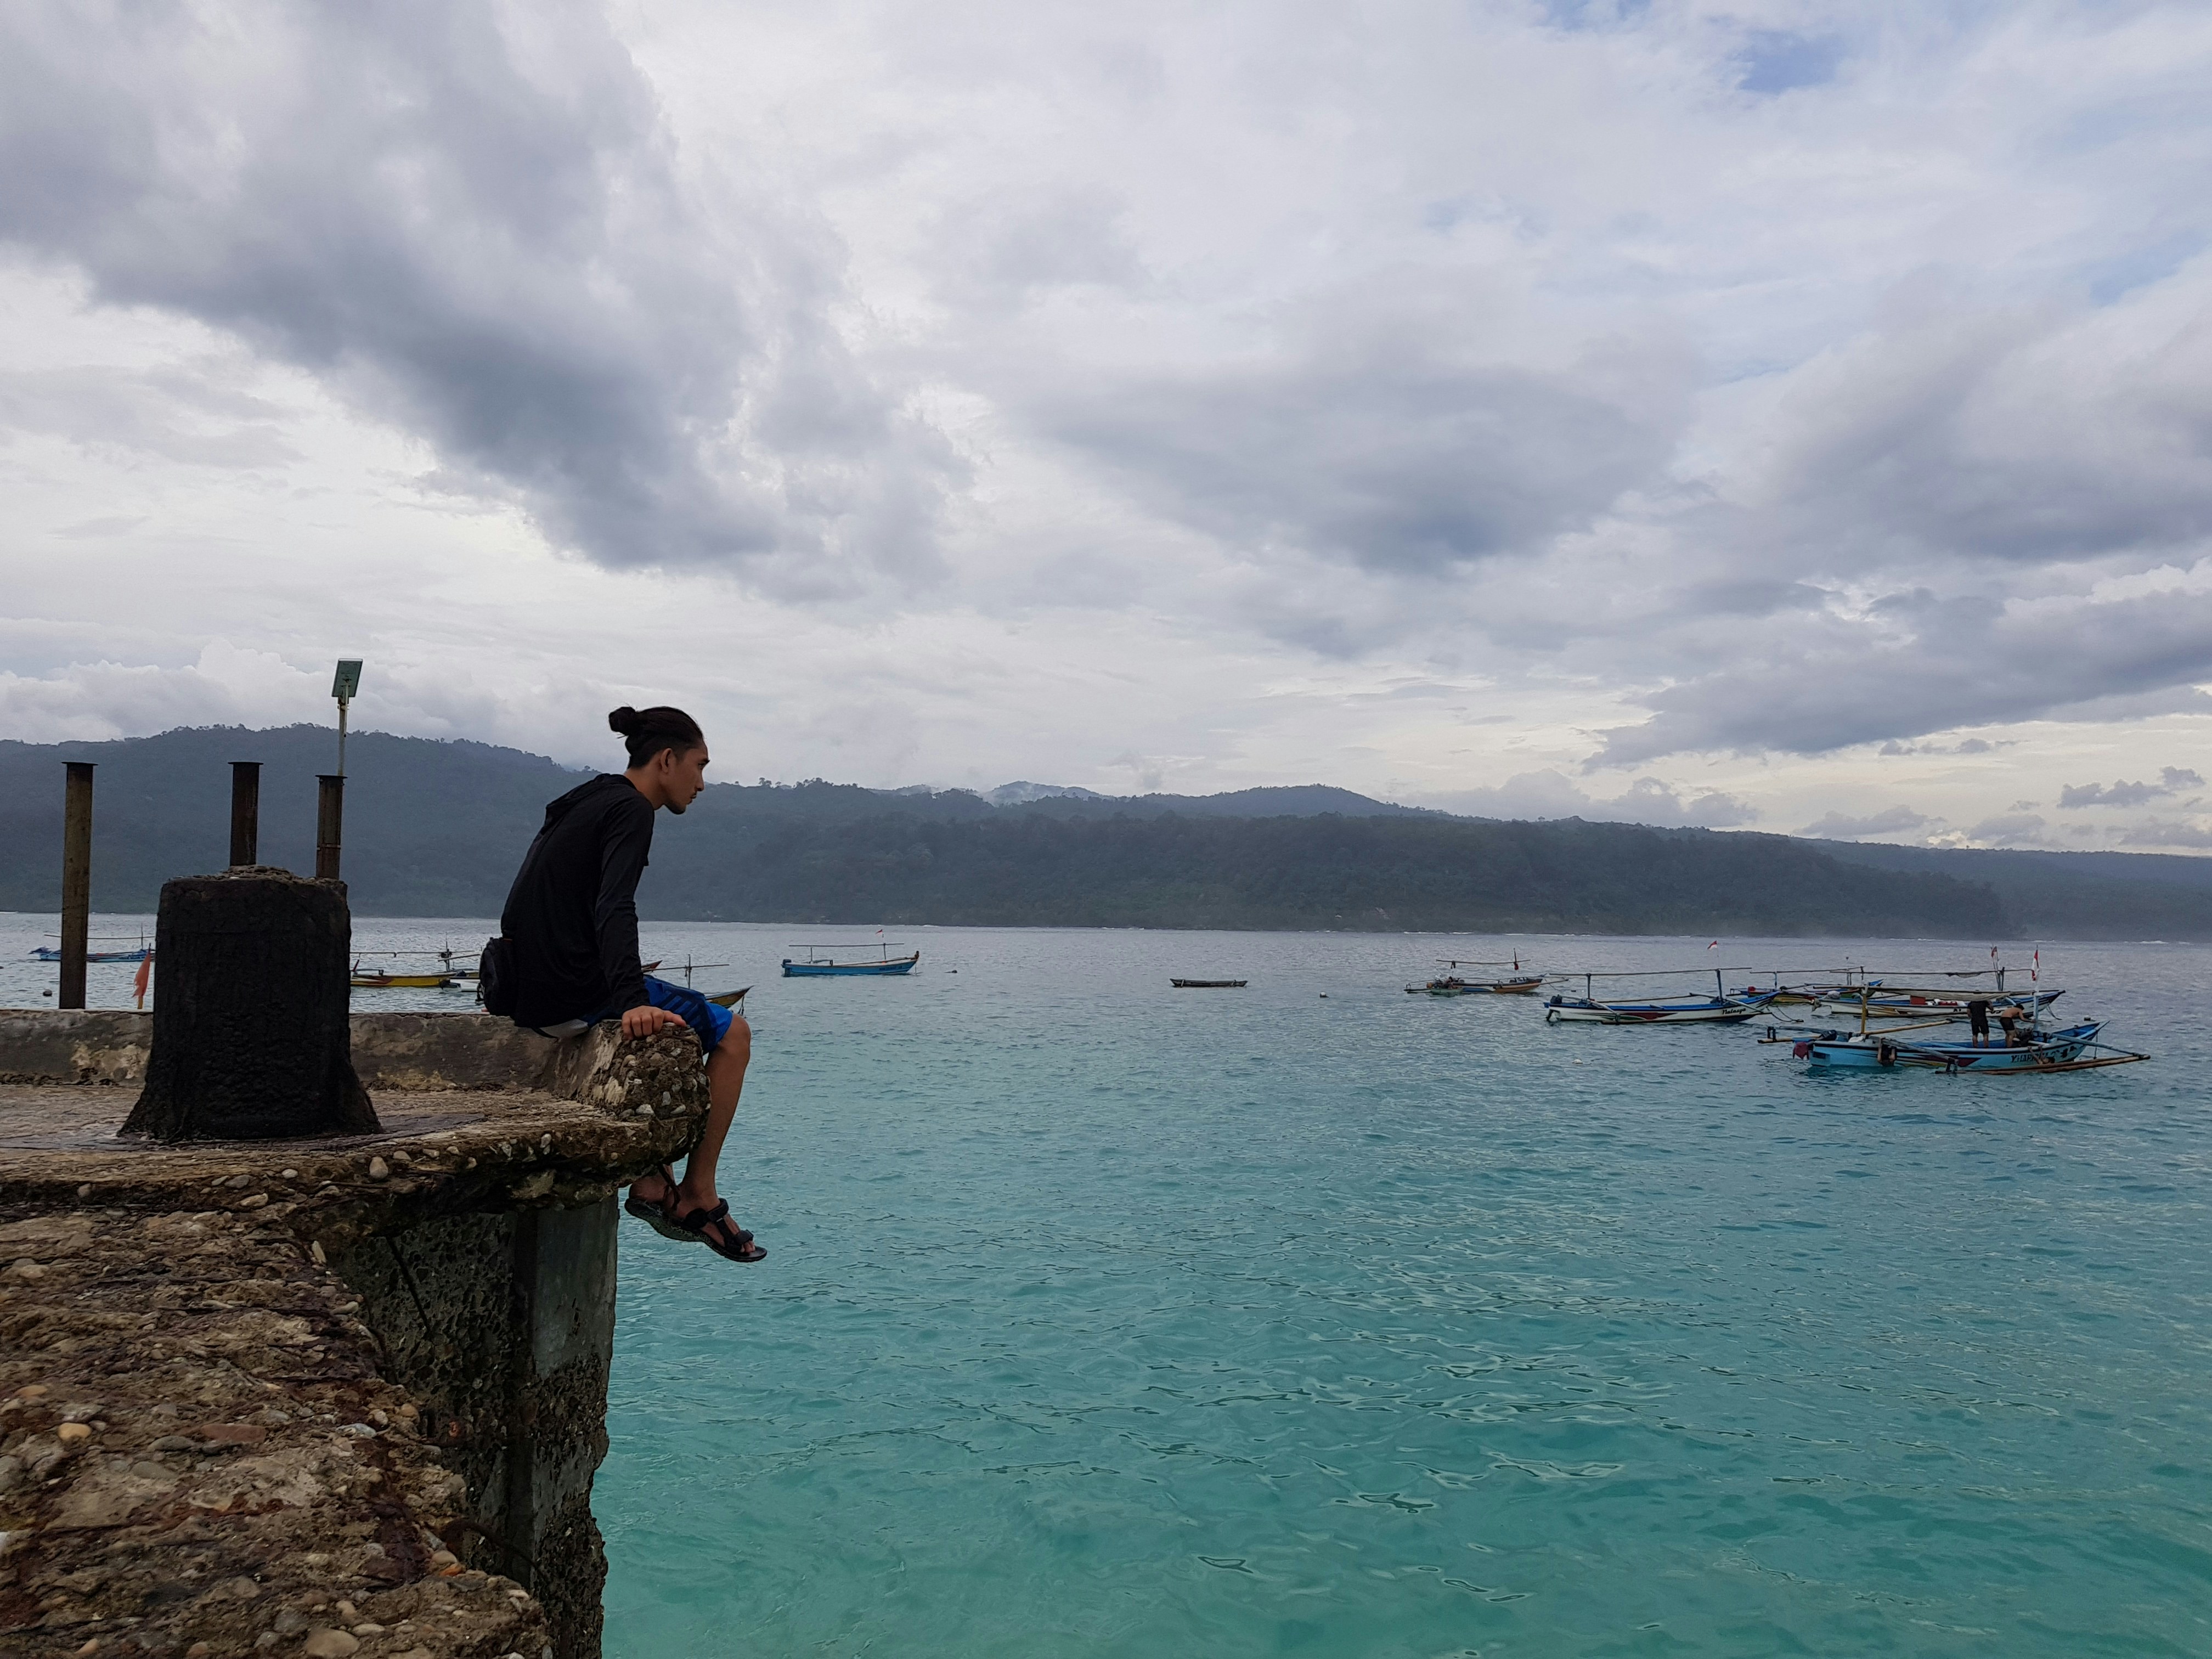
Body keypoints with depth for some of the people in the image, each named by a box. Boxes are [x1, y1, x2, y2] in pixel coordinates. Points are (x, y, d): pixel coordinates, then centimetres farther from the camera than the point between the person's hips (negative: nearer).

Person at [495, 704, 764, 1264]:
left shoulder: (585, 802, 20)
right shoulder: (630, 810, -10)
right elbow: (614, 909, -26)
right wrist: (631, 1002, -36)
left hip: (529, 997, 10)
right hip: (574, 996, -10)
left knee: (664, 1025, 30)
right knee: (732, 1034, 0)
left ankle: (653, 1182, 21)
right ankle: (698, 1196, 2)